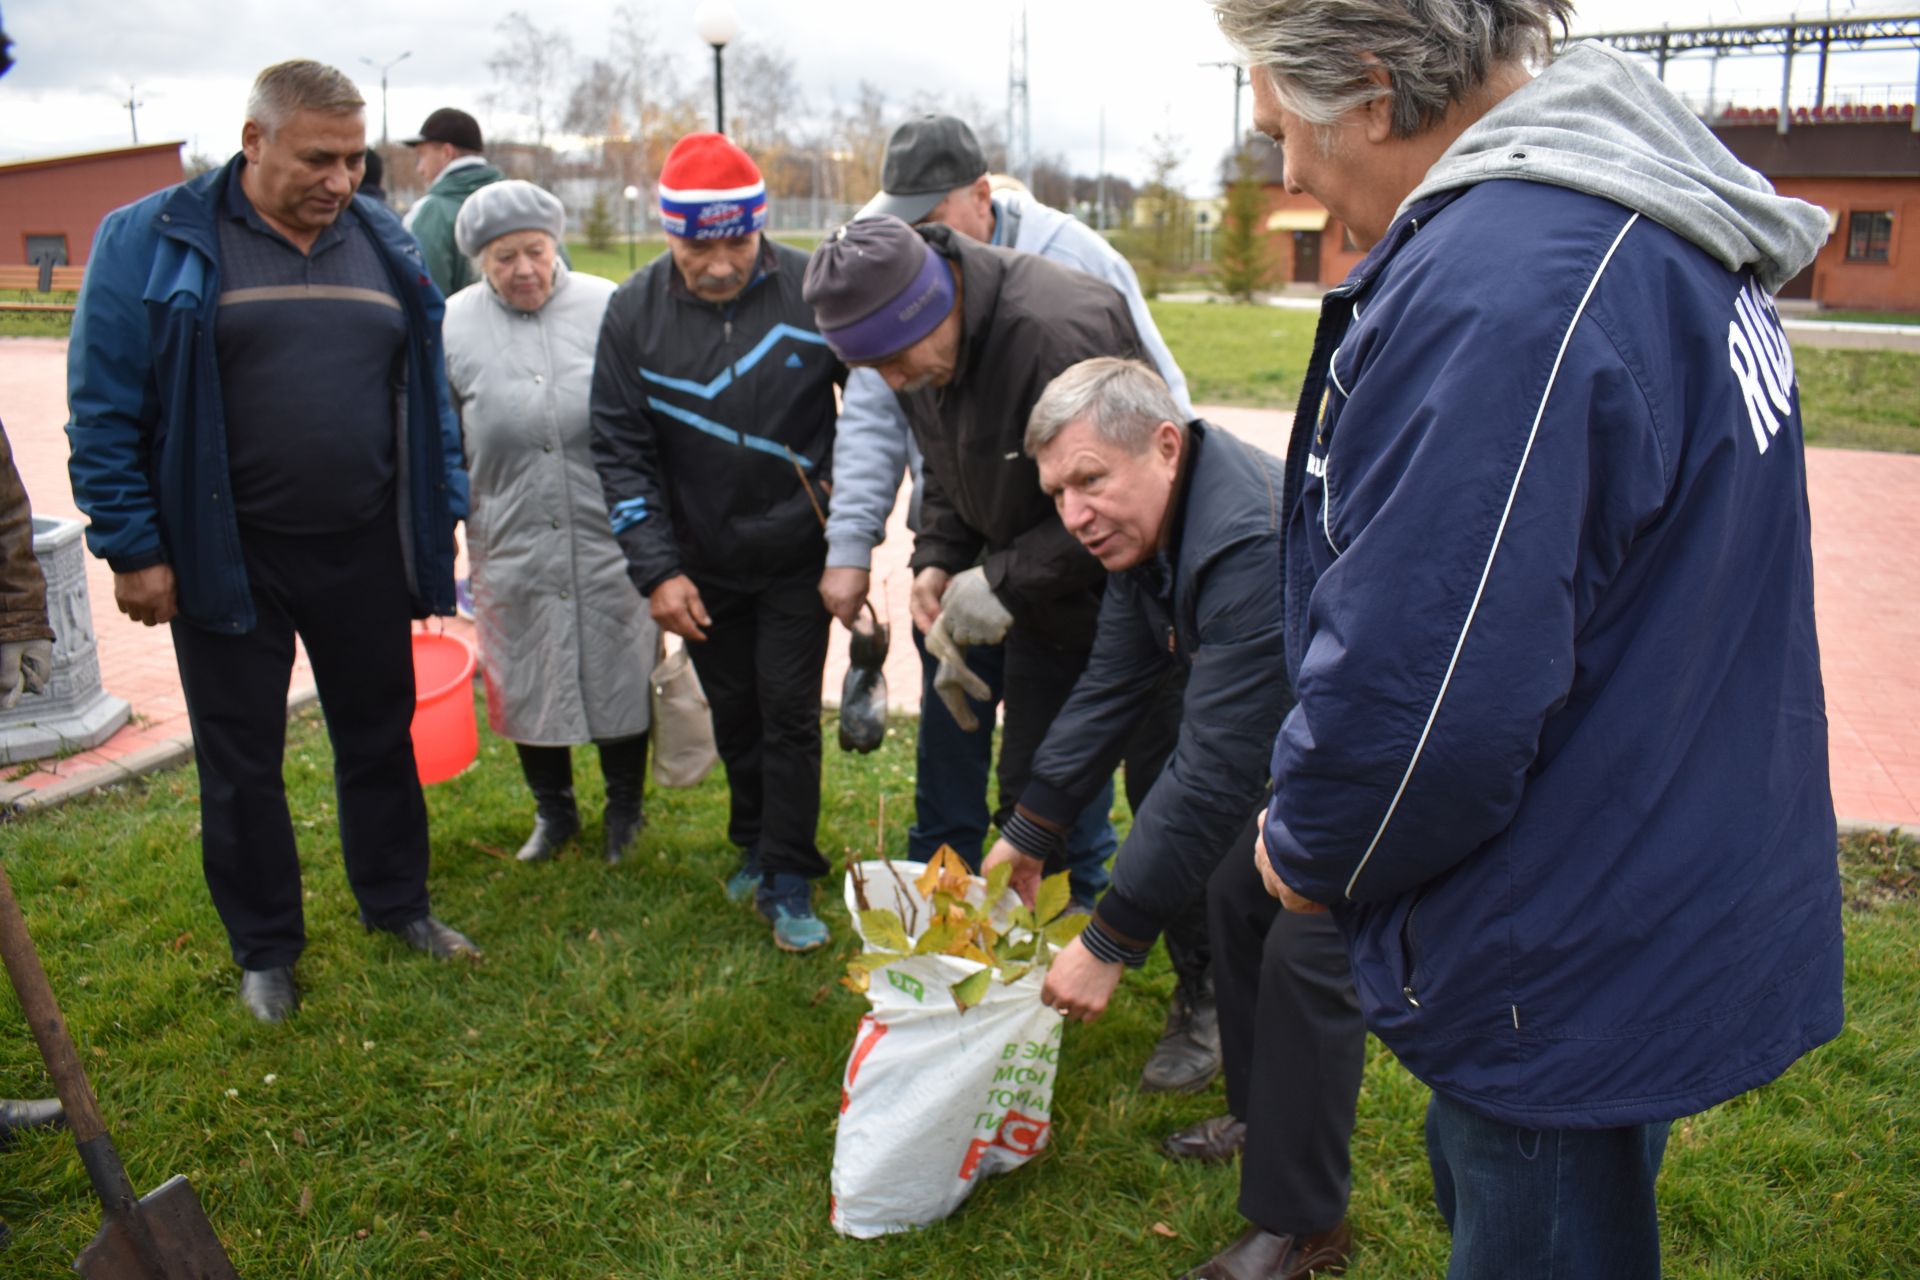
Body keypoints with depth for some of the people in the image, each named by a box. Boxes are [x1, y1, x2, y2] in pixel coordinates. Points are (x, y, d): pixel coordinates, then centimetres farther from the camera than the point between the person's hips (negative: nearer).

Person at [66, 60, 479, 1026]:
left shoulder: (386, 244, 5)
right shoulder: (153, 242, -8)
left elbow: (426, 393, 11)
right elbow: (104, 411, -7)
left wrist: (442, 516, 9)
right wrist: (133, 550, -9)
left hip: (365, 550, 3)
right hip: (226, 560, -3)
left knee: (380, 735, 16)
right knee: (240, 763, 10)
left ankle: (396, 902, 36)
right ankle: (265, 948, 29)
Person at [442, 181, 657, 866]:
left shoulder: (606, 307, -2)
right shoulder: (452, 326, 0)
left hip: (611, 541, -1)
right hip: (512, 548, 1)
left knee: (620, 674, 8)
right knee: (526, 682, 12)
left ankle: (625, 810, 31)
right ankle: (552, 811, 34)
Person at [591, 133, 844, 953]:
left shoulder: (813, 290, -13)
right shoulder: (634, 310, -8)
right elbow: (620, 450, -6)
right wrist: (657, 570, -11)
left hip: (796, 555, -2)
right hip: (701, 565, 2)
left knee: (789, 710, -1)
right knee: (733, 715, 14)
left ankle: (788, 880, 12)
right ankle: (754, 846, 35)